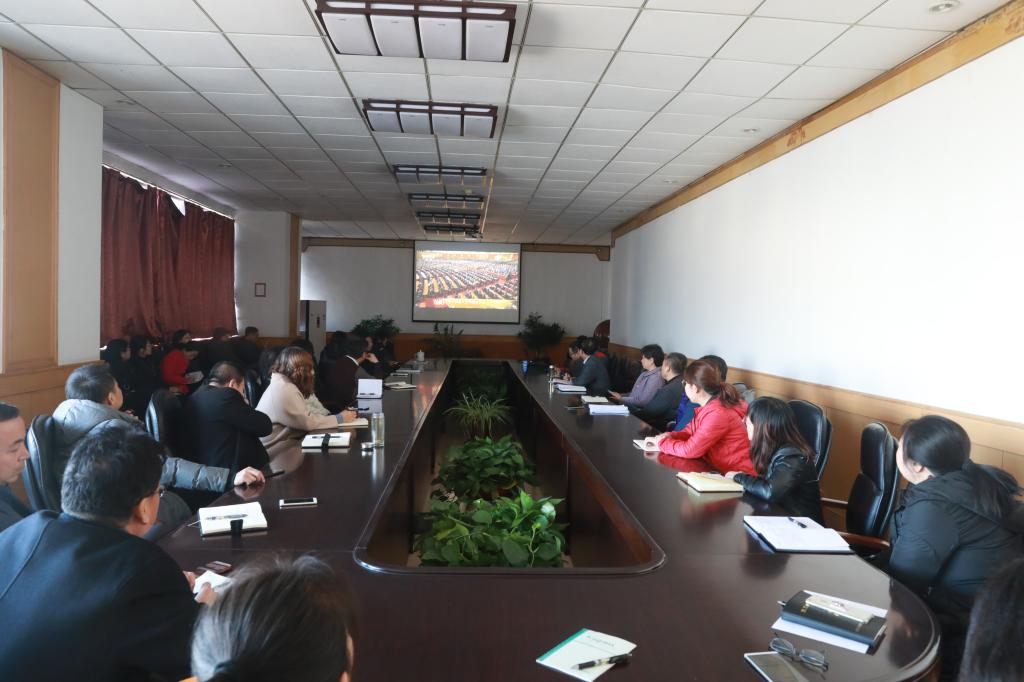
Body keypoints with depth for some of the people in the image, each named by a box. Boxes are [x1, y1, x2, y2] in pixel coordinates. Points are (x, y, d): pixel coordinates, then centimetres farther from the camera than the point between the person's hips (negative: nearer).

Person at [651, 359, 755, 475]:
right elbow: (691, 431, 17)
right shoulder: (709, 405, 5)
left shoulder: (718, 414, -24)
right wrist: (670, 436, -3)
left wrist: (661, 443, -8)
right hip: (718, 467, 8)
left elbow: (690, 449, -22)